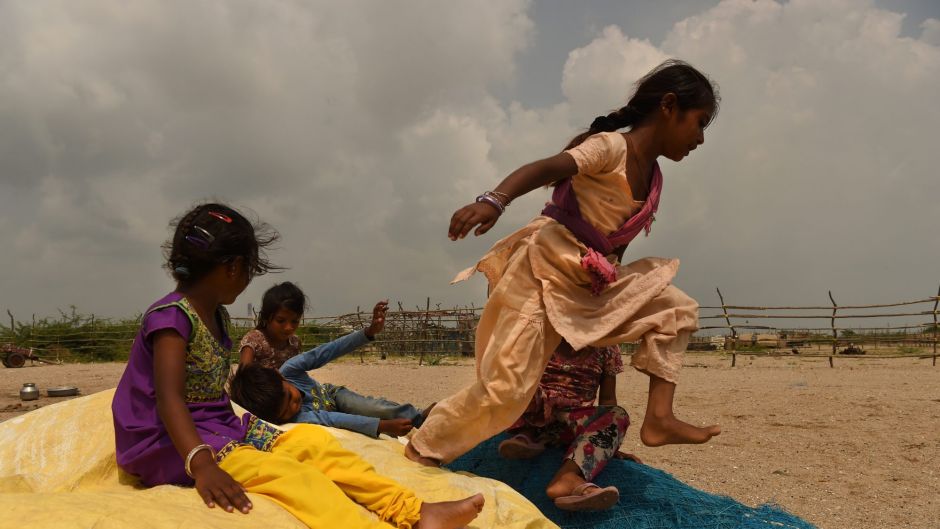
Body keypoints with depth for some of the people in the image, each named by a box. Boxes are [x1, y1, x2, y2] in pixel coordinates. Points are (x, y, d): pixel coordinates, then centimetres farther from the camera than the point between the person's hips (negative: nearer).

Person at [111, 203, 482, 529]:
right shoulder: (171, 316, -16)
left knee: (312, 442, -5)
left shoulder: (215, 315, 14)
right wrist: (202, 465, -42)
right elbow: (170, 399, -28)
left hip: (222, 429, 9)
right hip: (178, 446, -9)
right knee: (283, 471, -30)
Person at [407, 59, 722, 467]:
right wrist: (494, 200, -48)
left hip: (590, 284, 9)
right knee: (507, 386, -11)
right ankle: (424, 447, 8)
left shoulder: (653, 178, 13)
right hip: (543, 268, -8)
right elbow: (544, 169, -29)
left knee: (675, 308, 5)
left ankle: (659, 418, 0)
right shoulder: (612, 146, -12)